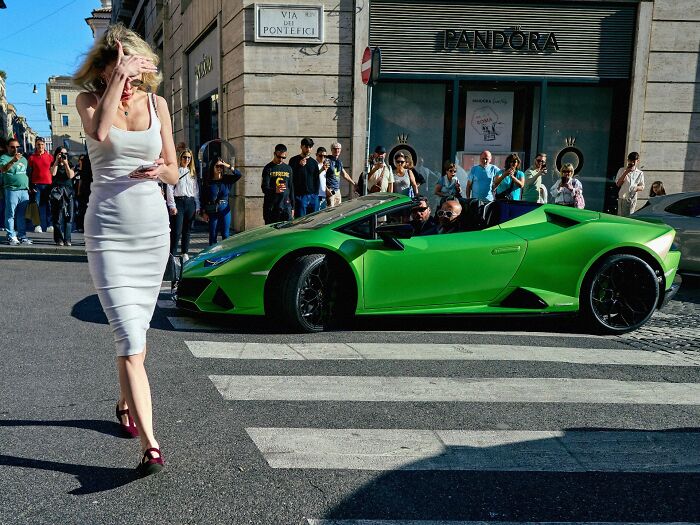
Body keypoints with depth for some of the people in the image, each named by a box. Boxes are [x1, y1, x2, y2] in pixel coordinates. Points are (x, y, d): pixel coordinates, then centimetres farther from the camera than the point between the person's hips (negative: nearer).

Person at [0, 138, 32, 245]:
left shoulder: (23, 159, 19)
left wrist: (29, 187, 18)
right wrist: (13, 161, -33)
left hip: (24, 190, 5)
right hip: (12, 190, -5)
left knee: (22, 215, 7)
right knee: (10, 215, -3)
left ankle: (22, 236, 11)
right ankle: (11, 237, -1)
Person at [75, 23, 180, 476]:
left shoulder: (156, 103, 8)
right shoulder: (89, 99, 1)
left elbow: (174, 172, 10)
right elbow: (99, 133, -23)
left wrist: (157, 171, -12)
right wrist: (117, 77, -17)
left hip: (153, 227, 3)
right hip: (109, 230, -3)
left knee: (135, 328, 15)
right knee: (131, 338, -13)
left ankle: (126, 405, 39)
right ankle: (150, 446, -17)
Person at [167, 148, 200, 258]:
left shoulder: (192, 172, 15)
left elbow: (196, 190, 15)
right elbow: (169, 189, -4)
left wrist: (198, 206, 9)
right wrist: (172, 206, -11)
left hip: (190, 202, 5)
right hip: (179, 201, -4)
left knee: (187, 230, 8)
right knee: (177, 230, -9)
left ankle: (185, 253, 15)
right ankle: (172, 254, -4)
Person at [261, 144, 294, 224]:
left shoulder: (288, 169, 14)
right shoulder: (268, 168, 0)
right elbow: (264, 188, -8)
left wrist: (292, 207, 14)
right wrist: (274, 190, -30)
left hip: (286, 206, 3)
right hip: (271, 207, -3)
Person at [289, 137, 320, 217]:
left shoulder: (314, 162, 14)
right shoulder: (294, 160, 2)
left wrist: (316, 193, 8)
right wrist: (299, 165, -17)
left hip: (313, 196, 4)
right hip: (300, 196, -4)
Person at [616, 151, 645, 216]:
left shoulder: (640, 173, 10)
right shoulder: (622, 170, 6)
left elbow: (642, 187, 12)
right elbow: (618, 184, -2)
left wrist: (637, 188, -12)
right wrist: (626, 173, -9)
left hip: (633, 199, 1)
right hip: (622, 198, -1)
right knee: (621, 216, -7)